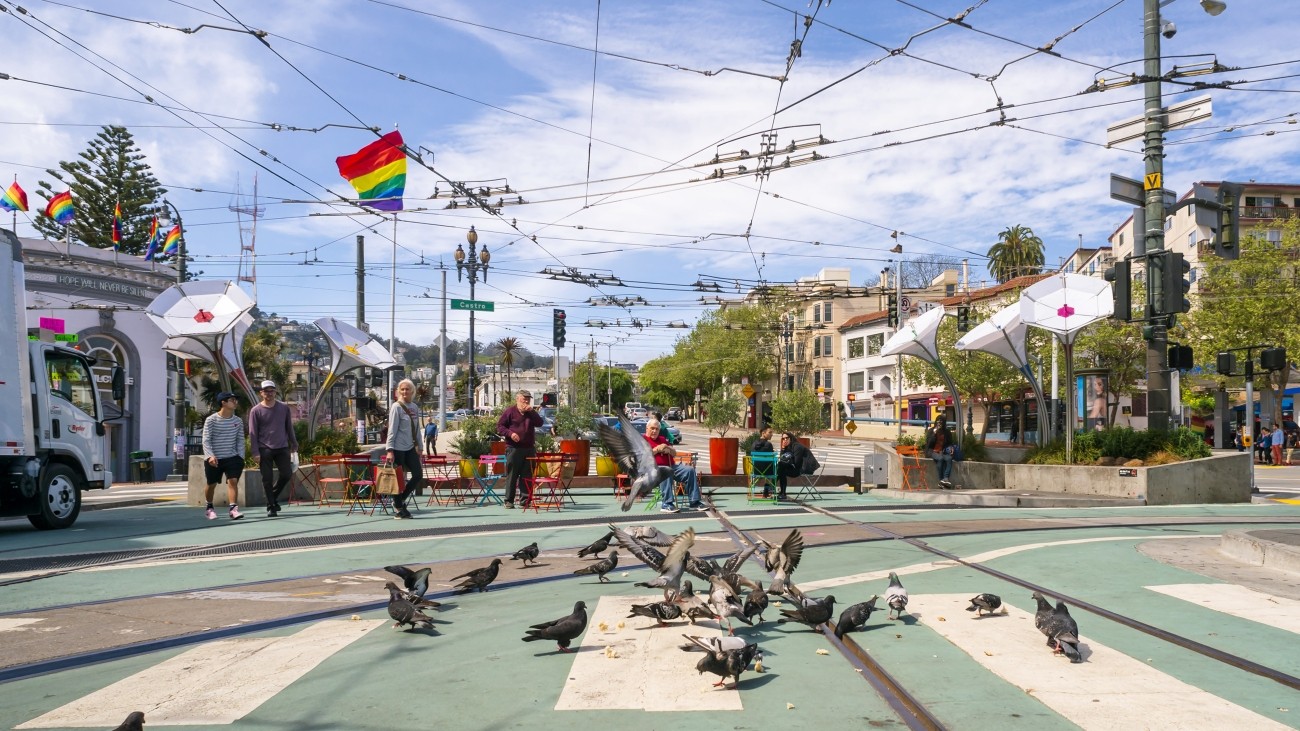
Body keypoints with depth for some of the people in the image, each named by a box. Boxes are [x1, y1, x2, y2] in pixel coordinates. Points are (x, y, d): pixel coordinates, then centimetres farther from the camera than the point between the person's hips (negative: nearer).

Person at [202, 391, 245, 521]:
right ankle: (209, 508, 32)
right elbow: (206, 440, -10)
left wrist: (241, 458, 1)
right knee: (211, 484, 9)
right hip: (213, 459, -2)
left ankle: (233, 509, -18)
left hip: (232, 457, 2)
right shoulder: (211, 420, -7)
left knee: (233, 481, -15)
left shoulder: (238, 421, 4)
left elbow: (240, 441, 8)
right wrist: (210, 456, -23)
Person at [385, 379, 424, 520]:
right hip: (398, 448, -7)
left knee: (418, 475, 5)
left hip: (410, 448, 7)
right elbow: (392, 430, -13)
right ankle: (399, 509, 9)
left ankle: (399, 501, 20)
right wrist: (390, 450, -18)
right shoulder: (397, 407, -8)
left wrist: (419, 447, 16)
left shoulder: (414, 408, 11)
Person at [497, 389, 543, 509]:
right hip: (514, 448, -4)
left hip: (529, 448, 4)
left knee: (527, 476, 4)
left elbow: (539, 423, 2)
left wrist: (532, 411, -8)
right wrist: (510, 433, -17)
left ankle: (524, 501, 9)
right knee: (511, 475, -1)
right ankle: (509, 501, 6)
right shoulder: (510, 412, 1)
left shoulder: (531, 413, 15)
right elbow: (500, 426, -1)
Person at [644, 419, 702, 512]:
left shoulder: (662, 438, 27)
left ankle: (694, 502, -15)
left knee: (690, 470, -14)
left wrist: (669, 449, 2)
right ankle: (667, 504, -42)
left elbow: (674, 454, 24)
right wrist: (657, 449, -11)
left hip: (671, 466, 7)